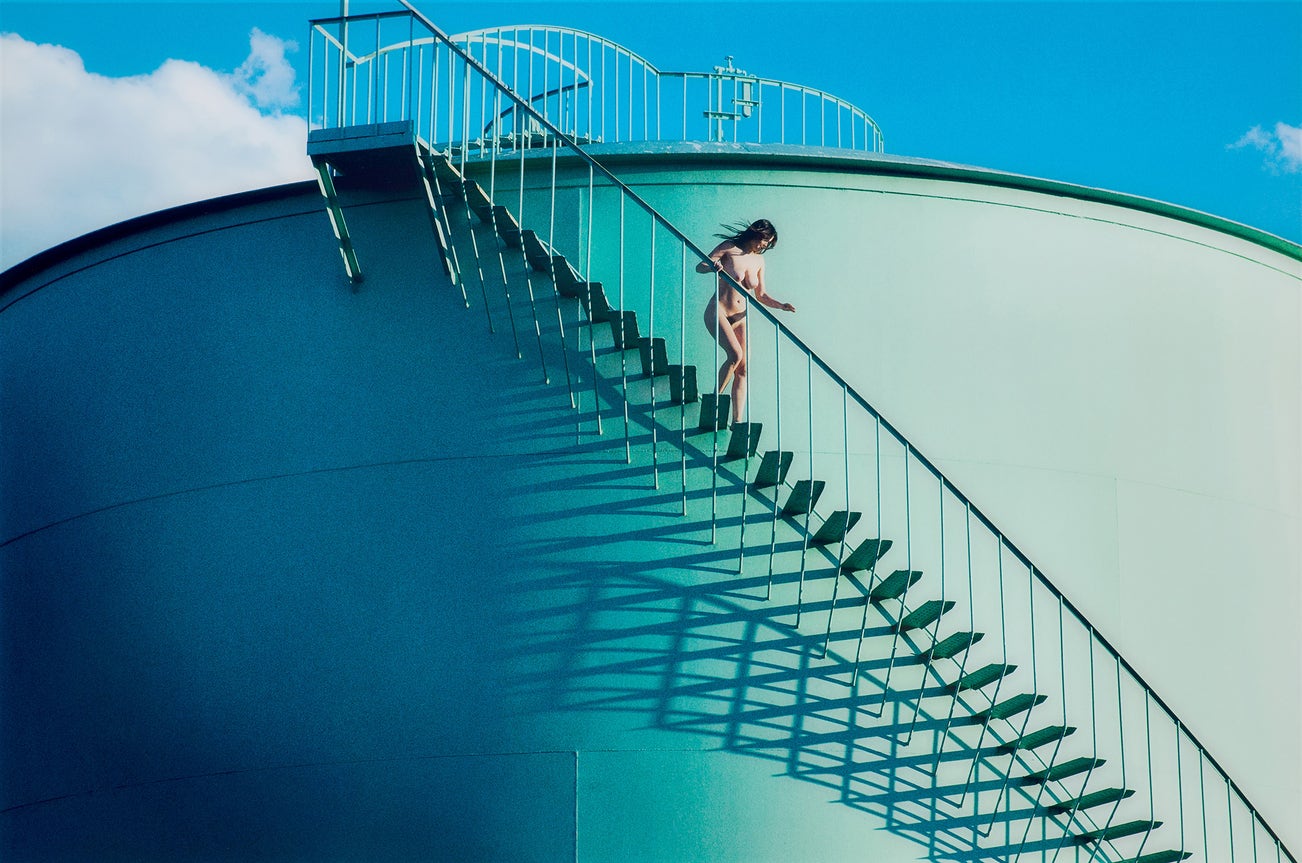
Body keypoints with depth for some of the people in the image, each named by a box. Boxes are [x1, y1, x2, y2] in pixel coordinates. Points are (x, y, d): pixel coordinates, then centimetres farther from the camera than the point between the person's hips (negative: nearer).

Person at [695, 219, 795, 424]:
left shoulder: (759, 260, 11)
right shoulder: (729, 248, -4)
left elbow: (761, 295, 15)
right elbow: (699, 267, -5)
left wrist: (781, 306, -1)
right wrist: (712, 266, -27)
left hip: (739, 318, 6)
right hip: (718, 312, -6)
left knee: (742, 369, -5)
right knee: (735, 355, -26)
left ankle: (737, 421, -6)